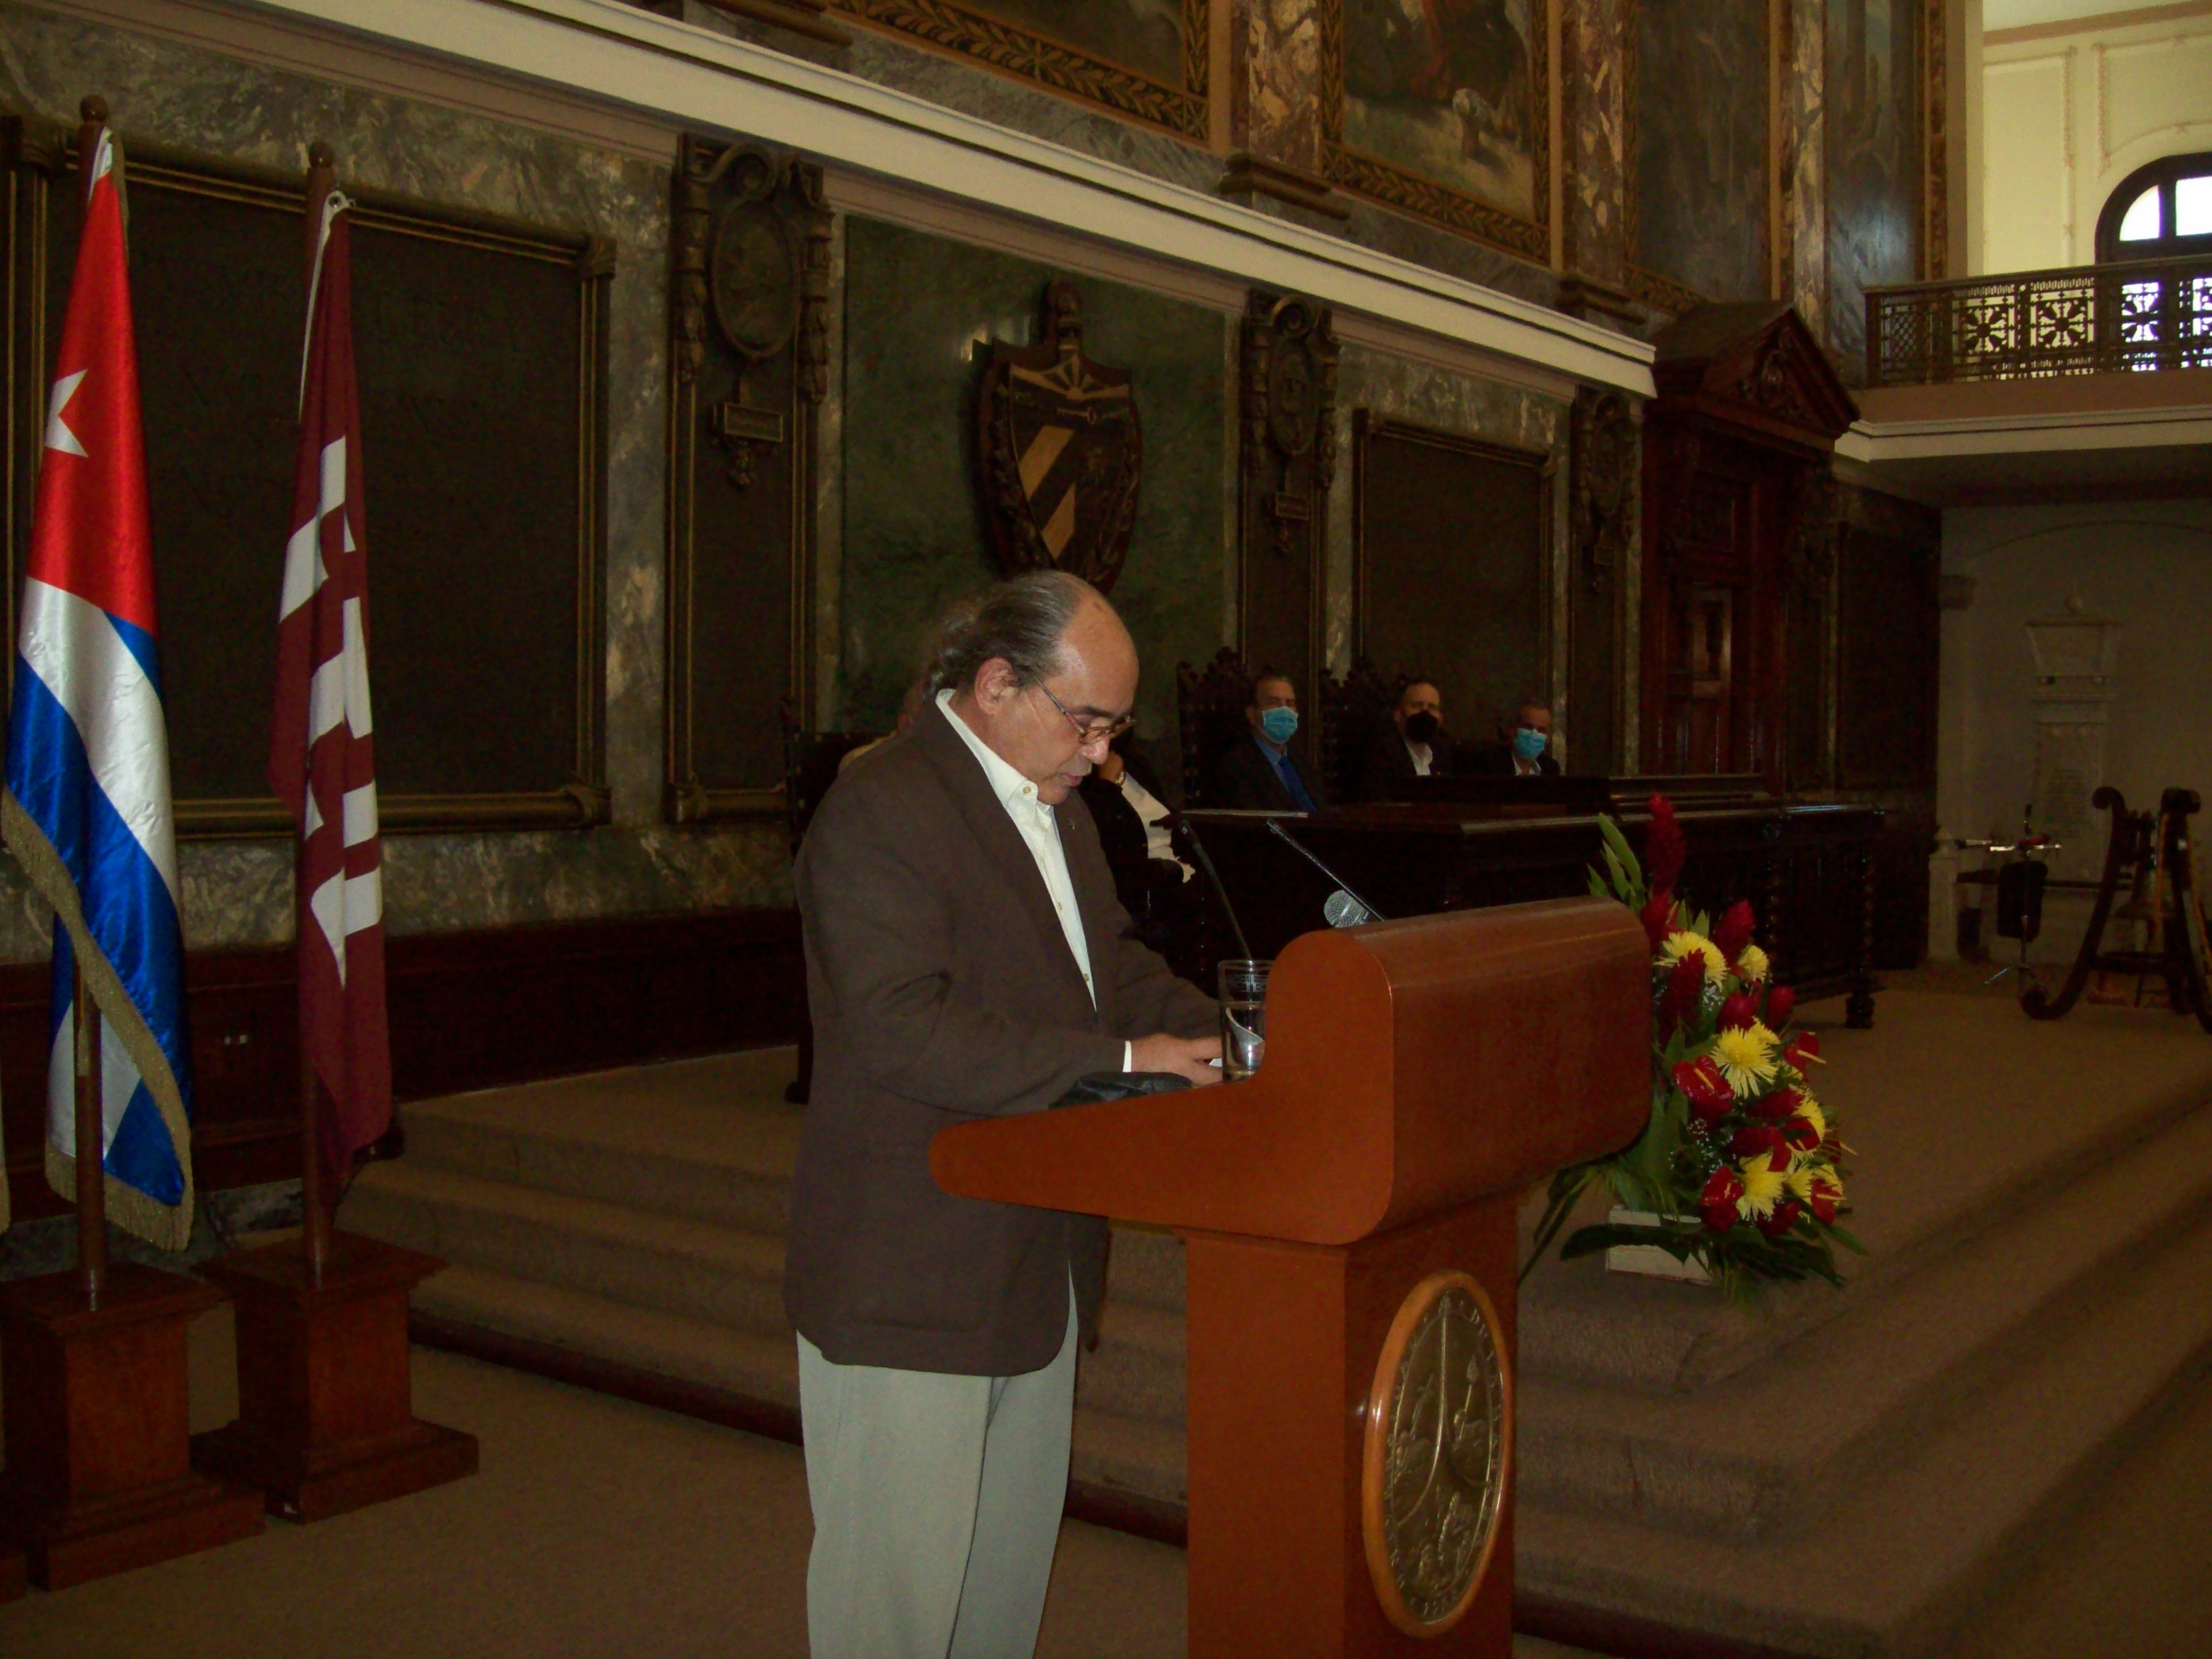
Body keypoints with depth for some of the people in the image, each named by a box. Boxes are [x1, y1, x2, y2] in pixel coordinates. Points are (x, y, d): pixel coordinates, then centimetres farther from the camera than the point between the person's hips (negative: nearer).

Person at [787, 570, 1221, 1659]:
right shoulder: (880, 811, -18)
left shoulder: (1057, 806, 13)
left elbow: (1112, 959, 21)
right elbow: (901, 1027, -27)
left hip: (1035, 1260, 9)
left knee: (1012, 1558, 19)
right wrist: (1120, 1060, -27)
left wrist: (1216, 1034, 2)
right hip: (910, 1274, -9)